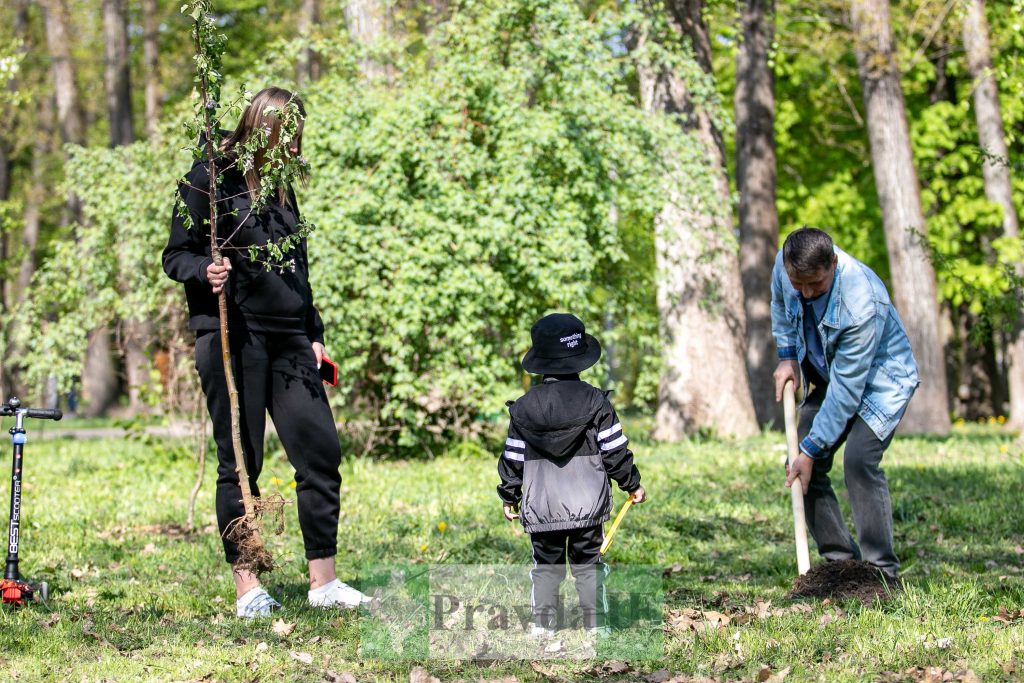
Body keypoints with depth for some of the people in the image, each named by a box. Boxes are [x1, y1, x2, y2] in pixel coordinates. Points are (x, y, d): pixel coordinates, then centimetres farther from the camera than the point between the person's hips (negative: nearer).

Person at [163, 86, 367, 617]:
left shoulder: (282, 186, 18)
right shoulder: (209, 179, -3)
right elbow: (175, 255, -3)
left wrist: (314, 334, 18)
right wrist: (204, 271, -25)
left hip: (288, 341, 6)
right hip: (231, 339, -6)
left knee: (321, 451, 0)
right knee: (240, 463, -1)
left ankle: (323, 580, 9)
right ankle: (246, 587, 5)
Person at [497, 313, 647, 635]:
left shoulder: (523, 408, -1)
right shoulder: (595, 402, -6)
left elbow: (513, 459, 4)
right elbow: (615, 451, -3)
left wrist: (508, 496, 17)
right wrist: (632, 484, 11)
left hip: (541, 508, 1)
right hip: (587, 505, -1)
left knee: (545, 566, 11)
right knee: (588, 565, 9)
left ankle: (542, 624, 7)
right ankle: (595, 623, 9)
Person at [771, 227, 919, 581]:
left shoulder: (863, 304, -38)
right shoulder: (785, 264, -19)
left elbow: (846, 390, -32)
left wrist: (810, 449, -29)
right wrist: (787, 355, 1)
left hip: (880, 379, -7)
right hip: (828, 376, 7)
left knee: (859, 460, -27)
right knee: (800, 467, -2)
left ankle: (883, 573, -22)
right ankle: (841, 559, 7)